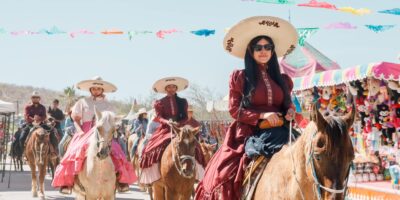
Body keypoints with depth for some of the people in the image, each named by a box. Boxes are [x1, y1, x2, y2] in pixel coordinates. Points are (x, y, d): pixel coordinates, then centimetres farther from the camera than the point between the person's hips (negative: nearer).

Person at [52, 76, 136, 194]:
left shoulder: (108, 105, 15)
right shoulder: (83, 102, 12)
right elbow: (76, 120, 9)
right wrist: (80, 131, -8)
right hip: (85, 132, -1)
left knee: (116, 152, -24)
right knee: (75, 152, -27)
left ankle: (121, 180, -27)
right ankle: (67, 182, -27)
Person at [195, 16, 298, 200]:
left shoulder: (283, 79, 15)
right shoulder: (239, 77, 5)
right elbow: (235, 110, 0)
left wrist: (290, 111, -3)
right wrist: (262, 115, -13)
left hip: (278, 133, 3)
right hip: (248, 134, -2)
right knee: (226, 175, -20)